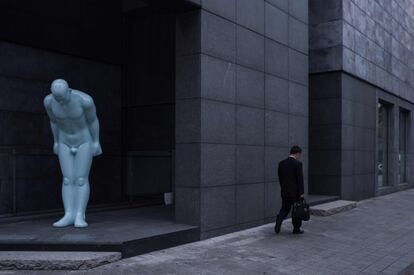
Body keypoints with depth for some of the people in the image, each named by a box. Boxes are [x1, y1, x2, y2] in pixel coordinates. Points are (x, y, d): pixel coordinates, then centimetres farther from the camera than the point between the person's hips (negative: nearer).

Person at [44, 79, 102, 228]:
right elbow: (54, 120, -1)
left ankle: (79, 216, -3)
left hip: (85, 140, -3)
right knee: (68, 180, -2)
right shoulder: (48, 101, -17)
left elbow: (93, 120, -14)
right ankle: (69, 216, 1)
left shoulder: (85, 100, -29)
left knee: (81, 179, -8)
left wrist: (96, 142, -7)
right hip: (66, 142, 3)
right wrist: (56, 141, 7)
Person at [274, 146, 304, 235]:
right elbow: (300, 179, -15)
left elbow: (280, 178, 8)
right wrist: (301, 192, -9)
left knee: (285, 208, 13)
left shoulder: (281, 163, 3)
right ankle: (296, 229, 17)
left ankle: (279, 221, -11)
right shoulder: (298, 164, -14)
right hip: (295, 191, -5)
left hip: (284, 191, 5)